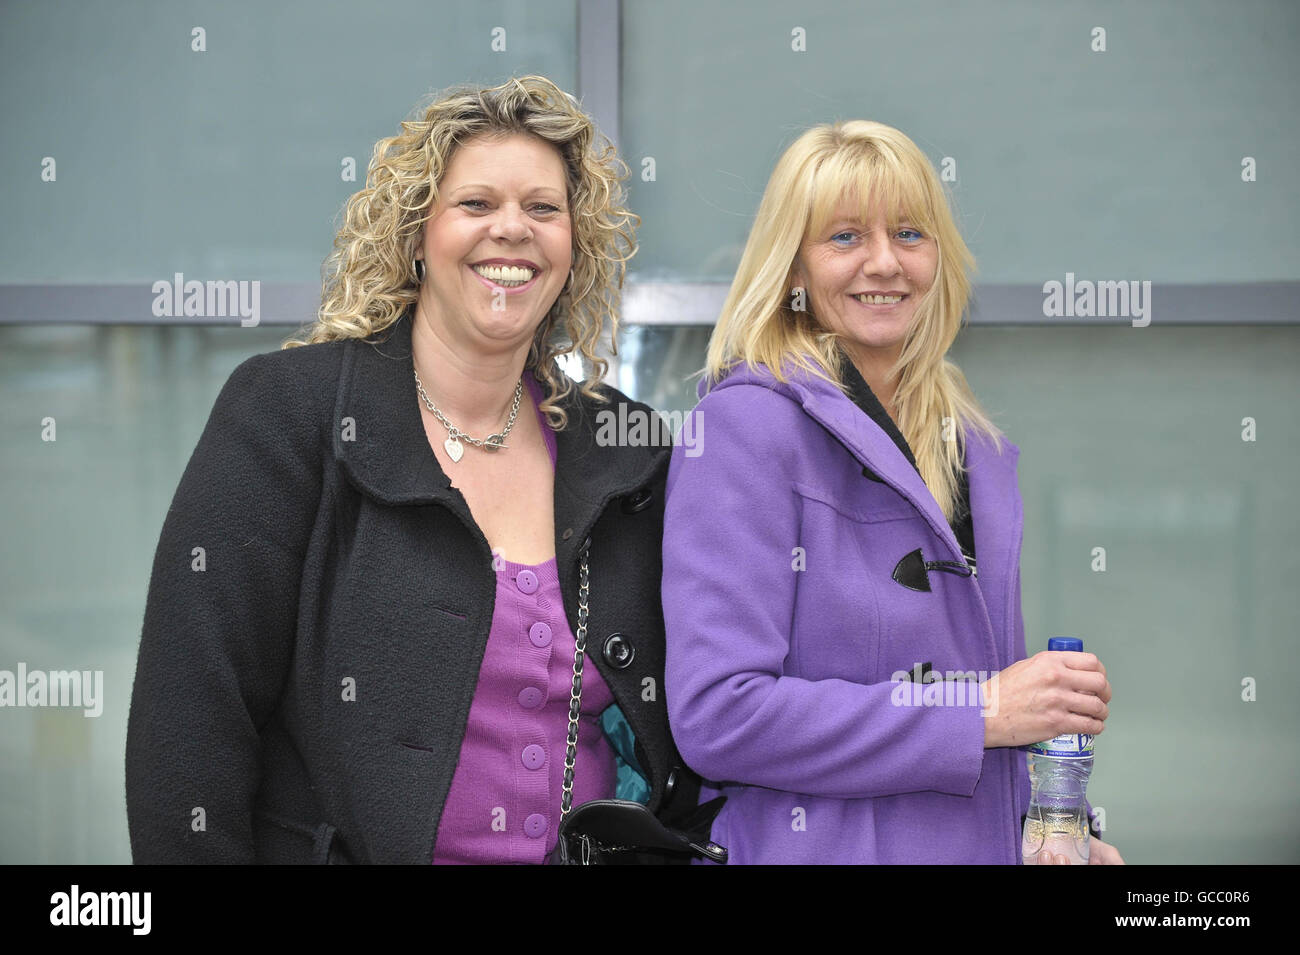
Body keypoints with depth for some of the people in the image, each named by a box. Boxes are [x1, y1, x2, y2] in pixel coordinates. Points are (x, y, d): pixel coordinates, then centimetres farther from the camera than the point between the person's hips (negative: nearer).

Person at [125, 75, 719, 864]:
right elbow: (195, 714, -14)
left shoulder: (624, 452, 3)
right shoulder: (287, 409, -9)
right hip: (342, 845, -4)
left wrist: (681, 845, 0)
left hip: (595, 855, 4)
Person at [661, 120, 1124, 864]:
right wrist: (980, 715, -19)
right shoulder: (747, 423, -13)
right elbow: (715, 716, -22)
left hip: (978, 847, 7)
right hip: (815, 846, -6)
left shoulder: (978, 450, 9)